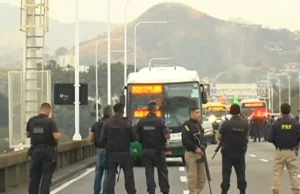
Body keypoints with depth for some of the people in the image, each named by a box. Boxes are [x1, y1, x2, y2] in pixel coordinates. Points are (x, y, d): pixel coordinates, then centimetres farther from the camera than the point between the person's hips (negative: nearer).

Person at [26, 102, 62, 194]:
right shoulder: (50, 121, -14)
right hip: (48, 151, -4)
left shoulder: (31, 120, 0)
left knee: (34, 176, 13)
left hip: (35, 150, 4)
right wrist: (59, 134, 0)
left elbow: (27, 134, 12)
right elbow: (57, 136, -21)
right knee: (46, 176, 3)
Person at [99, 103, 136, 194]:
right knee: (128, 176, 7)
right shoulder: (126, 123, -8)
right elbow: (134, 138, -6)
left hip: (111, 153, 2)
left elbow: (102, 139, -6)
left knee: (110, 176, 6)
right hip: (124, 153, -2)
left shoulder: (107, 123, -3)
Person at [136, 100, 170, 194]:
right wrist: (168, 134, 5)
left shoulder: (141, 122, -1)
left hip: (146, 151, 2)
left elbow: (137, 137, 2)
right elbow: (167, 136, -16)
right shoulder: (160, 121, -12)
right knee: (162, 172, 9)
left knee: (149, 173, 5)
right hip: (158, 151, -2)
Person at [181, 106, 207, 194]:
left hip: (199, 153, 9)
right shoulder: (187, 125, -12)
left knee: (202, 177, 11)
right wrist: (195, 148, -18)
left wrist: (203, 146, 2)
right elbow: (185, 140, -20)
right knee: (192, 176, -7)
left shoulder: (198, 124, 15)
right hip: (191, 154, -9)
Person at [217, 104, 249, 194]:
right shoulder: (245, 124, -4)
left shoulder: (226, 124, -14)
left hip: (228, 153, -2)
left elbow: (219, 137, -7)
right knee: (241, 173, 8)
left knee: (226, 173, 2)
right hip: (240, 153, 3)